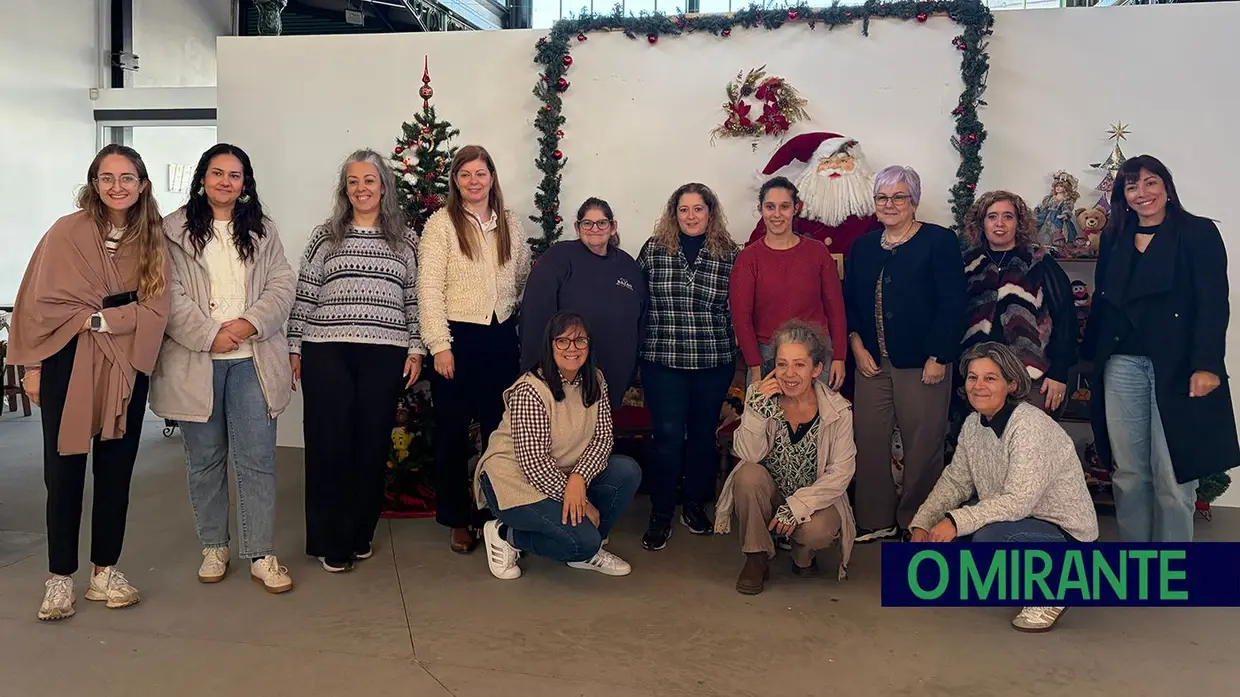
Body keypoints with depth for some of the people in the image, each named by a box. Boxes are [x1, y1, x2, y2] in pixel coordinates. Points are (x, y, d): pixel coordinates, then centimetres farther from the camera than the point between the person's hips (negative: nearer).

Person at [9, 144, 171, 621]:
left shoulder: (152, 240, 5)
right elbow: (41, 303, -3)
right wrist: (32, 366, -5)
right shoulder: (67, 232, -3)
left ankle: (105, 572, 21)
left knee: (115, 471, 9)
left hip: (126, 368, 3)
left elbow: (155, 308, -3)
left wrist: (97, 318, -14)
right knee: (64, 473, 3)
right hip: (67, 364, -2)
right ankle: (60, 578, 15)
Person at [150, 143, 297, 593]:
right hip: (196, 362, -1)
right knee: (205, 459, 9)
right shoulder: (174, 230, 3)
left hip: (252, 360, 1)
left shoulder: (262, 230, 12)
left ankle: (262, 555, 6)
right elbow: (169, 295, -5)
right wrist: (210, 335, -15)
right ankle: (213, 547, 23)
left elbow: (283, 284, 4)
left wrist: (251, 322, -12)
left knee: (257, 459, 0)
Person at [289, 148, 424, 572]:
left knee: (372, 443, 4)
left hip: (385, 355, 1)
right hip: (326, 353, 0)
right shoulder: (324, 237, 8)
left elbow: (414, 299, 9)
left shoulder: (405, 241, 10)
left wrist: (416, 350, 3)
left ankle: (360, 534, 18)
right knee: (329, 444, 0)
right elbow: (303, 297, 7)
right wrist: (294, 349, 3)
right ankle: (330, 541, 10)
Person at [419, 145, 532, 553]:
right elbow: (429, 288, -10)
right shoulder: (441, 224, -5)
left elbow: (525, 280, 17)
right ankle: (458, 519, 19)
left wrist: (525, 333, 12)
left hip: (502, 338, 4)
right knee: (453, 430, 6)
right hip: (458, 337, -4)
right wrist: (439, 345, -15)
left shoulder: (511, 224, 8)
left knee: (500, 429, 9)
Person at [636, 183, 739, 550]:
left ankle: (695, 504, 30)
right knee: (668, 436, -1)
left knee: (703, 434, 12)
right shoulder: (653, 249, 1)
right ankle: (661, 513, 13)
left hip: (714, 362, 1)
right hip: (663, 361, -1)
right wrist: (637, 350, 3)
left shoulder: (729, 254, 2)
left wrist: (735, 352, 4)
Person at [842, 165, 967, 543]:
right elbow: (849, 301, 14)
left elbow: (952, 305, -9)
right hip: (872, 362, 5)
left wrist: (938, 357, -13)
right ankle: (876, 519, 19)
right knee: (869, 440, 5)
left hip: (921, 364, -5)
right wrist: (857, 346, 0)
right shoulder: (864, 246, 14)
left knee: (923, 445, 1)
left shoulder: (939, 241, -3)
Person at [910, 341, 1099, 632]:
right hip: (1014, 520, 9)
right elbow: (955, 480, 3)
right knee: (940, 531, -4)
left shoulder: (1030, 425, -25)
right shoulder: (973, 423, 0)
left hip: (1065, 532, -9)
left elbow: (1018, 501, -31)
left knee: (989, 538, -34)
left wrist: (957, 521, -35)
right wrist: (922, 524, -9)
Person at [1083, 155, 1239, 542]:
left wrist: (1207, 364, -17)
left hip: (1176, 366, -4)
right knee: (1128, 474, 8)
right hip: (1122, 366, 4)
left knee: (1173, 475, 0)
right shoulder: (1114, 239, 14)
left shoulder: (1198, 233, 1)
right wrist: (1091, 356, 11)